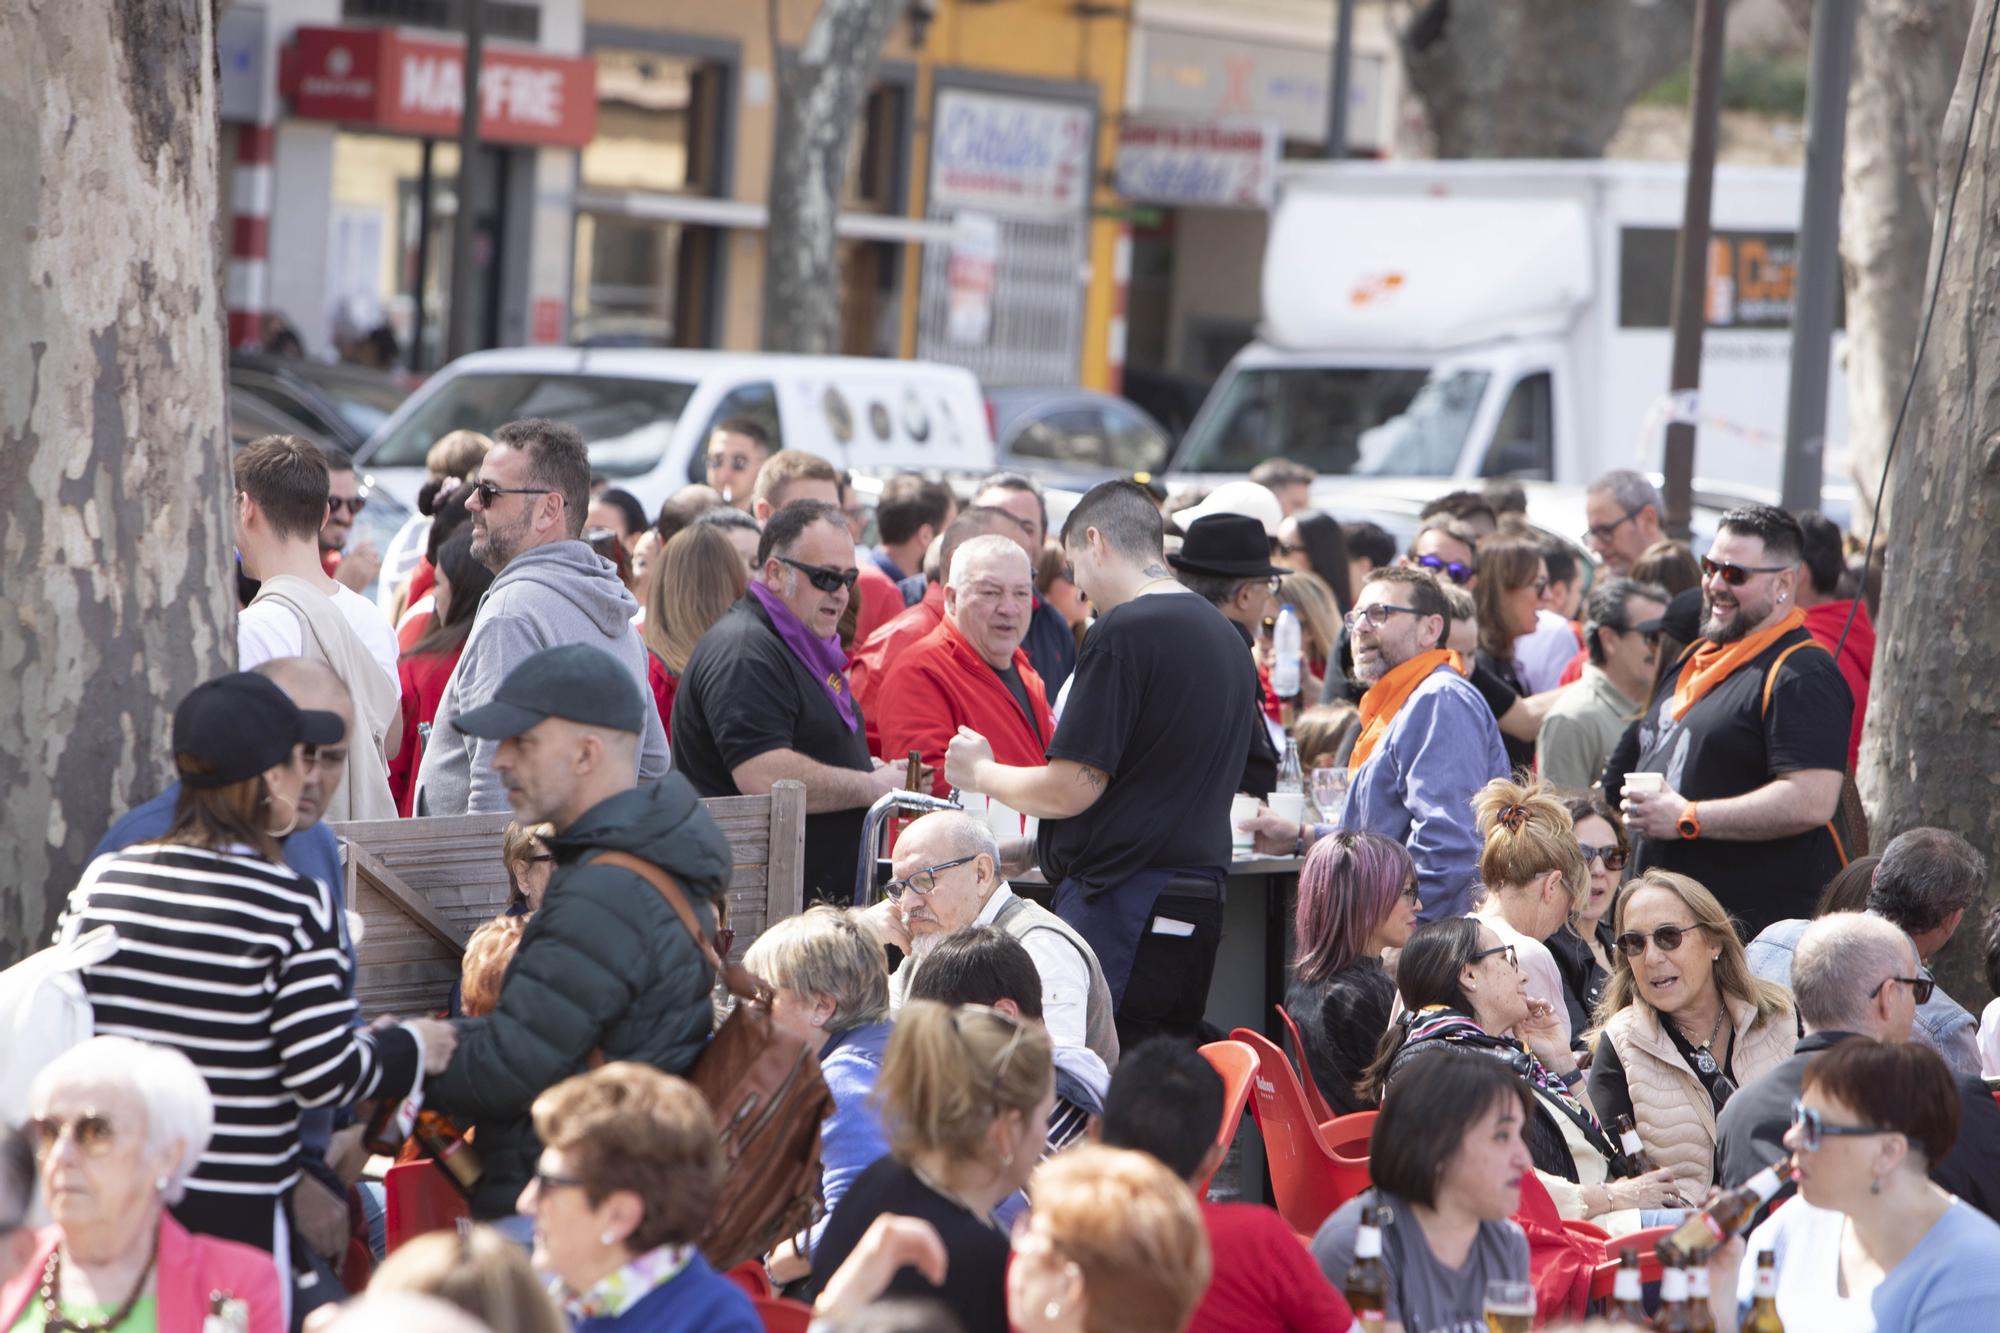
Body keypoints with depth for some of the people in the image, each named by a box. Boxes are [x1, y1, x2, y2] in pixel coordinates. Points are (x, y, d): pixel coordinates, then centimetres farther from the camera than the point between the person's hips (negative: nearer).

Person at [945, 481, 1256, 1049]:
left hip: (1121, 899, -9)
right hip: (1200, 892, 9)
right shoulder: (1226, 637, 16)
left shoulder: (1124, 631, -12)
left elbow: (1072, 789, -14)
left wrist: (980, 773, 5)